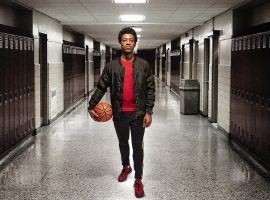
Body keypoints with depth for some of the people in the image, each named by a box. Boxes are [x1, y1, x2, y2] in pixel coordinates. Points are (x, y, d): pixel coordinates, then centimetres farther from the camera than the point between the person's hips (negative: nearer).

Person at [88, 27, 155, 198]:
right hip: (119, 113, 2)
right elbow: (101, 87, 3)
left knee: (138, 146, 1)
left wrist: (149, 112, -9)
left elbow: (150, 89, -2)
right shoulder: (112, 66, 0)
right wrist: (91, 106, -4)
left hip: (138, 113, -2)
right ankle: (126, 167, 43)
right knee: (123, 143, 18)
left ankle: (138, 180, 9)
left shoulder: (144, 65, -2)